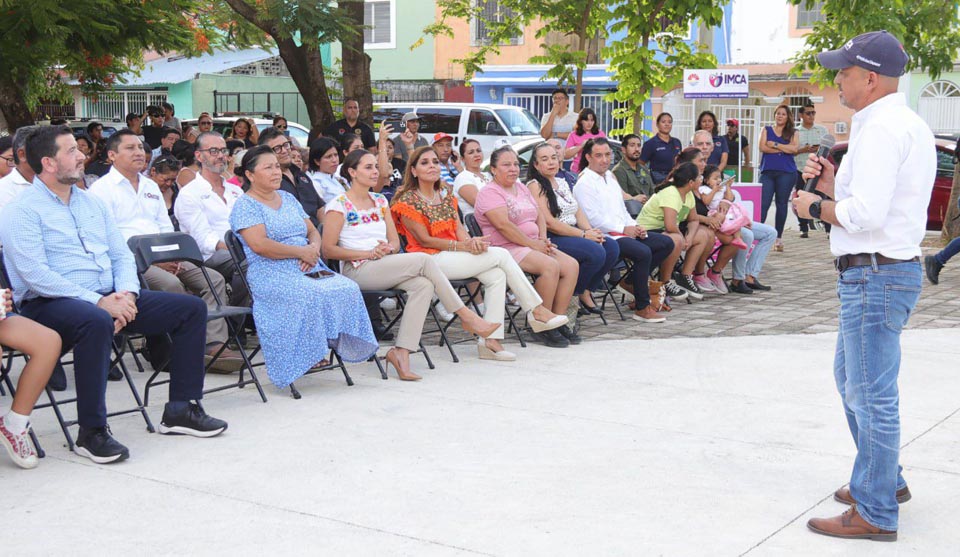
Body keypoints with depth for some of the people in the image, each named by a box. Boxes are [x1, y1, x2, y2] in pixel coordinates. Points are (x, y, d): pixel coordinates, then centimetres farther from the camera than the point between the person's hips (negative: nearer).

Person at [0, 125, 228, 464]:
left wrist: (126, 294, -6)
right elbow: (36, 275, -17)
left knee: (192, 308, -2)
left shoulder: (90, 202, 18)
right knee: (96, 321, -42)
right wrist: (98, 301, -22)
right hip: (49, 305, -8)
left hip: (109, 298, 8)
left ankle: (181, 409, 2)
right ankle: (91, 433, -31)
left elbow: (121, 255, 16)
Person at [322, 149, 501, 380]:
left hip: (385, 265, 6)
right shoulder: (339, 205, -2)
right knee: (424, 260, -23)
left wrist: (387, 248, -8)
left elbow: (395, 242, 17)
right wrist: (368, 253, -15)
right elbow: (328, 249, -9)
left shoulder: (380, 201, 18)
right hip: (357, 271, -6)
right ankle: (467, 317, -13)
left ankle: (401, 352, -29)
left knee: (424, 285, -26)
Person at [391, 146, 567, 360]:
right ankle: (536, 310, -8)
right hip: (430, 260, -7)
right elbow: (424, 240, -10)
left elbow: (458, 228, 11)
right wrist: (463, 246, -18)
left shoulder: (446, 196, 19)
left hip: (452, 255, 7)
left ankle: (490, 340, -23)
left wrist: (471, 241, -14)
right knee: (501, 255, -17)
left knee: (497, 275, -21)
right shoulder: (408, 201, -4)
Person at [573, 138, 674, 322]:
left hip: (626, 231, 10)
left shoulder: (610, 176, 21)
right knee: (643, 252, -31)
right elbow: (593, 218, -16)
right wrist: (624, 229, -14)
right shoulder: (584, 183, -8)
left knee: (666, 243, 2)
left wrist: (635, 226, 4)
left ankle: (631, 281, 7)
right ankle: (642, 308, -22)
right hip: (605, 236, -9)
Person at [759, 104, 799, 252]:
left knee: (782, 204, 3)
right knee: (763, 204, -9)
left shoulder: (792, 133, 11)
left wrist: (775, 145, -7)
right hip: (767, 172, 0)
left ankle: (779, 238, 9)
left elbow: (794, 148, -7)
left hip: (786, 173, 0)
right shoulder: (767, 130, 13)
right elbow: (763, 147, -3)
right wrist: (784, 149, -6)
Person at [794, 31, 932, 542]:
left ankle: (875, 514, 4)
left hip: (876, 274, -11)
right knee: (852, 379, 23)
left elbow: (865, 214, -24)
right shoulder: (908, 124, 16)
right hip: (882, 271, 11)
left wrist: (815, 207, -9)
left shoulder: (881, 128, -17)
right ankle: (884, 480, 36)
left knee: (871, 394, -4)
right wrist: (829, 183, 5)